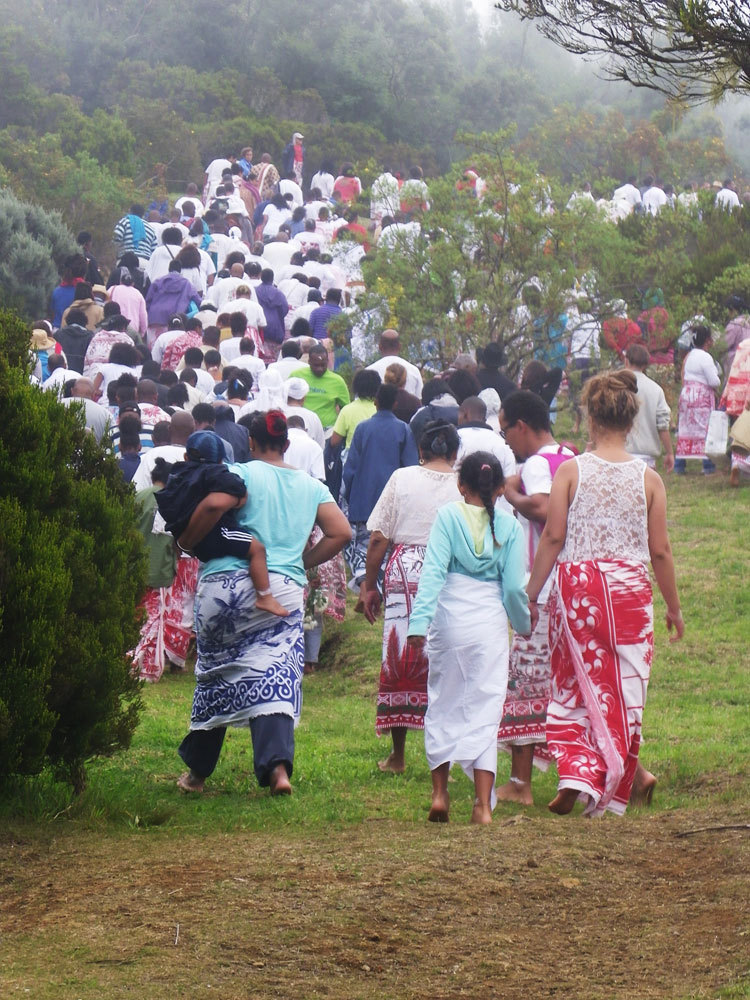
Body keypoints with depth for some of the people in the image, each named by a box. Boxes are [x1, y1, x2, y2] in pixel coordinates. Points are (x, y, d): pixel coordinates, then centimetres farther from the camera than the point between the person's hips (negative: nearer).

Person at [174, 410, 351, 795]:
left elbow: (216, 503, -18)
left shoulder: (243, 473, 1)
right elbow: (340, 532, 8)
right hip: (283, 592, 2)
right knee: (273, 680, -5)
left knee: (215, 676, 13)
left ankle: (197, 771, 23)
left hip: (225, 584, -2)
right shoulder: (311, 487, 14)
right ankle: (278, 766, -26)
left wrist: (186, 541, -4)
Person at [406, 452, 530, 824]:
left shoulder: (448, 516, -3)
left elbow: (433, 571, -11)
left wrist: (419, 621, -14)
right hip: (490, 622, 0)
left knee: (442, 705, 15)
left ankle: (440, 794, 16)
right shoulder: (508, 526, -1)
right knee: (485, 710, 2)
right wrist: (523, 622, 17)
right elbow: (514, 586, -1)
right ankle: (483, 804, -3)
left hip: (449, 616, 0)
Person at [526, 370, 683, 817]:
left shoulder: (571, 470, -5)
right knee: (624, 691, 9)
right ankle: (610, 796, 11)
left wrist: (531, 594, 2)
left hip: (577, 590, 0)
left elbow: (553, 537, -6)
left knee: (575, 685, 12)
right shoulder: (648, 478, -3)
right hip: (629, 592, 0)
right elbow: (660, 550, 0)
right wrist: (674, 607, 12)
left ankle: (577, 775, -9)